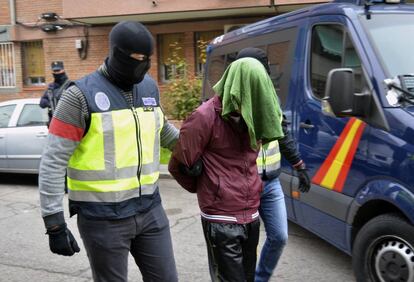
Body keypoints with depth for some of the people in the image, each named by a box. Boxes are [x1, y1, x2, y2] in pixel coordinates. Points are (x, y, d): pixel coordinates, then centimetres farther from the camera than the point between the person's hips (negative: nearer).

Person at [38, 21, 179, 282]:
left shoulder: (149, 87, 6)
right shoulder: (81, 95, -12)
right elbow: (53, 162, -12)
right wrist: (55, 224, -15)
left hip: (150, 209, 5)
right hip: (103, 218, -5)